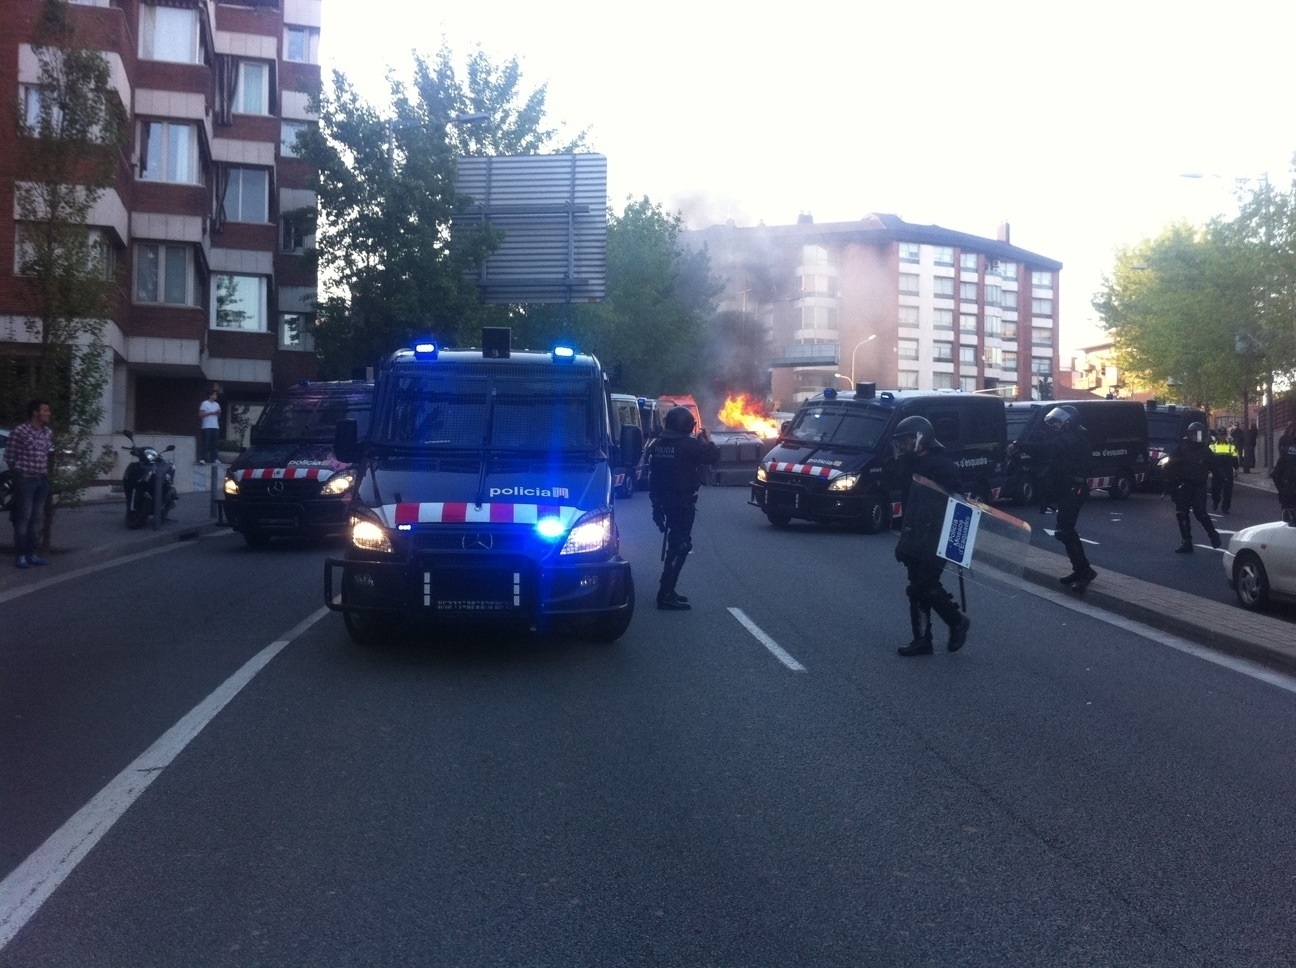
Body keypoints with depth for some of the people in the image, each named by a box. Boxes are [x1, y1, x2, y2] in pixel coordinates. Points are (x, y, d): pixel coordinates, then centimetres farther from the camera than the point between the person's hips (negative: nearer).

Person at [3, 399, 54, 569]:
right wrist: (20, 471, 3)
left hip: (43, 480, 6)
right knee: (23, 518, -4)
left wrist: (47, 472, 7)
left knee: (37, 518, 9)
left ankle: (31, 553, 16)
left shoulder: (49, 433, 8)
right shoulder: (20, 431, -9)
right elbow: (9, 457, -4)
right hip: (26, 480, -6)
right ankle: (20, 555, -1)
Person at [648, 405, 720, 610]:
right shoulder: (689, 445, -16)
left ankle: (668, 591, 23)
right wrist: (706, 439, 7)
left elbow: (653, 472, 12)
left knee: (675, 544, 19)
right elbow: (713, 456, -11)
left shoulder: (658, 444, 6)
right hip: (683, 502, -8)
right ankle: (666, 595, -11)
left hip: (665, 500, 8)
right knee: (680, 546, -6)